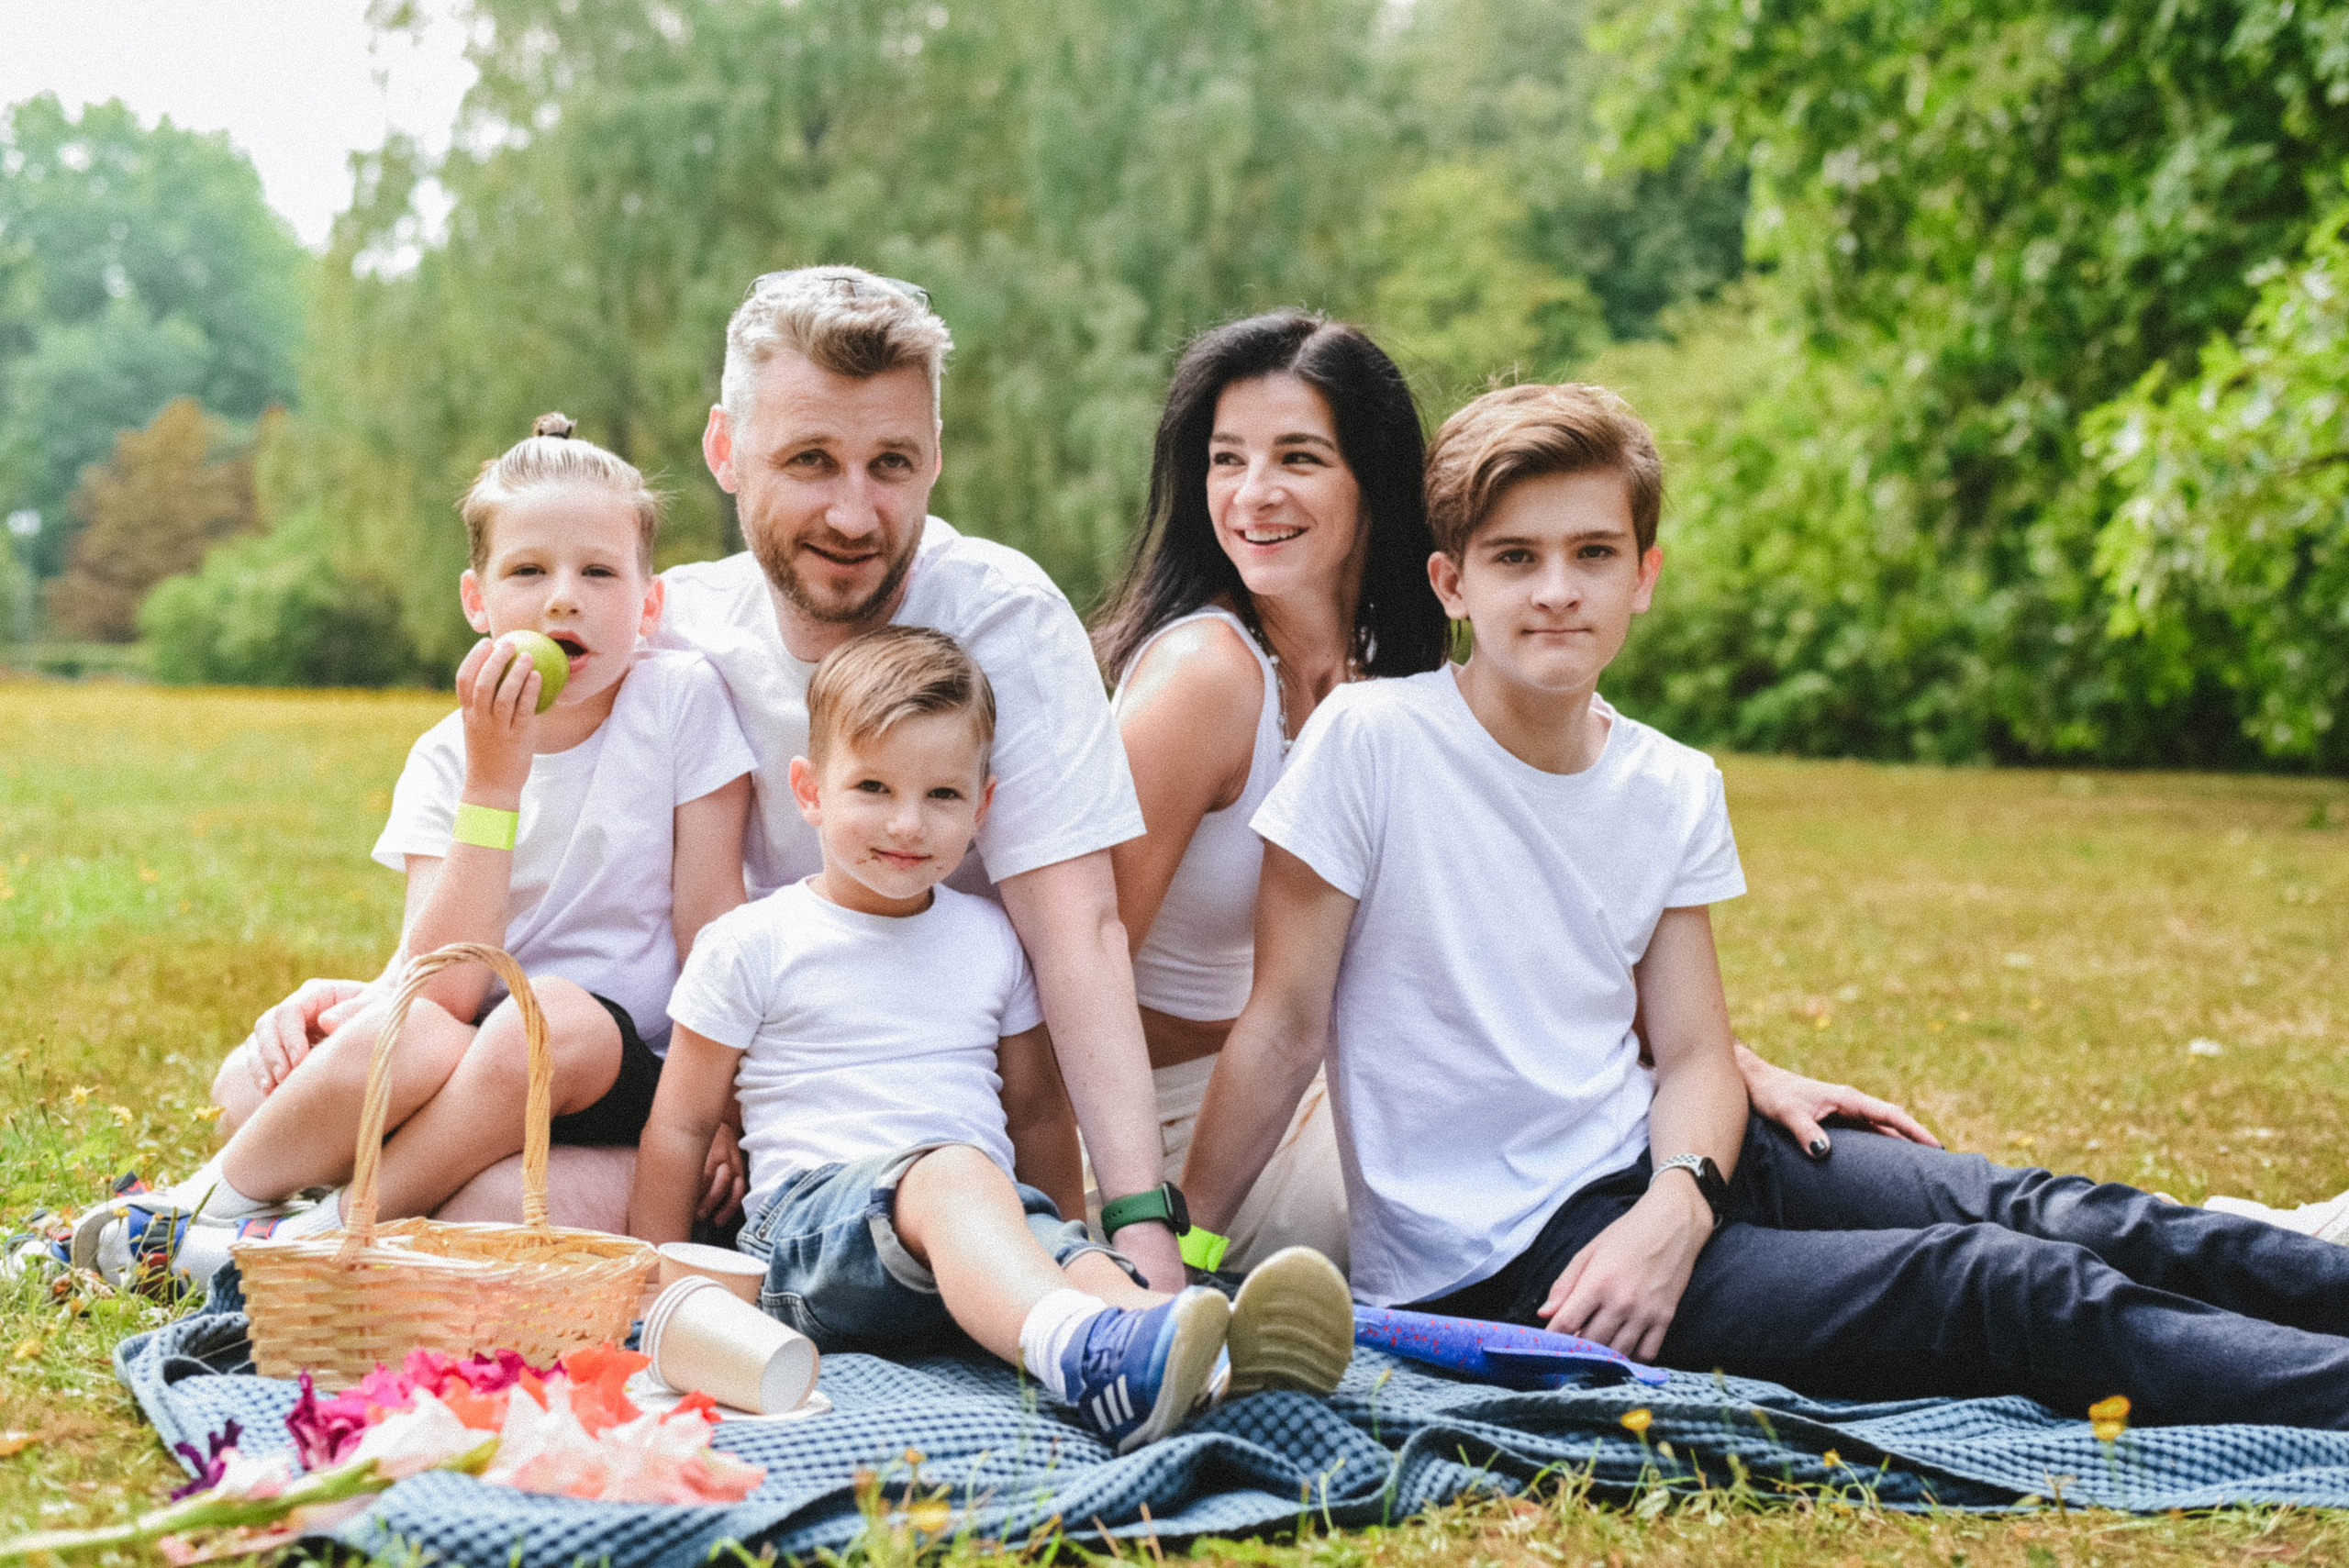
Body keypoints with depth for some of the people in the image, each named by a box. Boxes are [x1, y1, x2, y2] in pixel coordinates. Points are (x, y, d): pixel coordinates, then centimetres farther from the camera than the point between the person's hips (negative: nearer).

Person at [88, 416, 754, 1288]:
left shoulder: (684, 703, -6)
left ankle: (326, 1233, -20)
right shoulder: (448, 759, -1)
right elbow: (446, 992, -14)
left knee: (555, 1018, -35)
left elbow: (711, 923, -4)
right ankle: (206, 1202, -8)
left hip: (630, 1081, -1)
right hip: (465, 1063, 2)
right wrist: (493, 783, -20)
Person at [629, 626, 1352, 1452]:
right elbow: (681, 1124, 10)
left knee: (1071, 1254, -31)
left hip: (990, 1226, 4)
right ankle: (1080, 1349, -68)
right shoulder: (751, 945, 7)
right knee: (952, 1174, -37)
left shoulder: (991, 939, 19)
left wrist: (1059, 1240, 18)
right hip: (813, 1208, -4)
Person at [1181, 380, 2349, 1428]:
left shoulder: (1674, 791, 4)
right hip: (1489, 1257, -6)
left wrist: (1675, 1208, -18)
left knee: (2021, 1209, -10)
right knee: (1984, 1288, -18)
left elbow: (1692, 1051, 2)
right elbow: (1287, 1021, -9)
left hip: (1654, 1169, 6)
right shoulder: (1370, 740, -13)